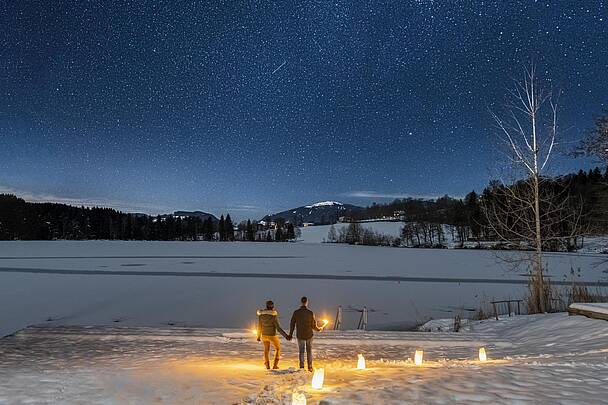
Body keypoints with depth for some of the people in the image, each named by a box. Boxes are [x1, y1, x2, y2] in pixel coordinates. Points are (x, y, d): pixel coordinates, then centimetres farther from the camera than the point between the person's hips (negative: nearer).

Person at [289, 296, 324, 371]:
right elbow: (314, 326, -7)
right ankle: (310, 367, 16)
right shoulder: (310, 313, -13)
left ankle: (302, 367, 0)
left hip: (300, 336, 0)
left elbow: (292, 324, -5)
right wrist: (319, 329, 14)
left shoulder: (296, 312, -10)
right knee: (309, 351, 15)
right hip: (309, 335, 0)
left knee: (301, 352, 11)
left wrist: (290, 334, 7)